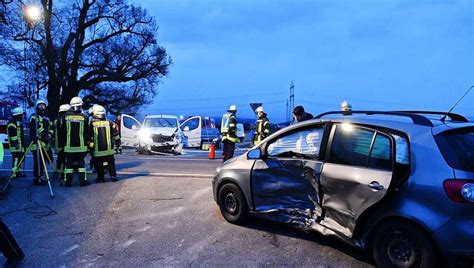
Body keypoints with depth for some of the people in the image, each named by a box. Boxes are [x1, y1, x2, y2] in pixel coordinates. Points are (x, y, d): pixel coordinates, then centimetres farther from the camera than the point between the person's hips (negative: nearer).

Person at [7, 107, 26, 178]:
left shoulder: (19, 122, 21)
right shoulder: (12, 123, -10)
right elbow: (12, 134, -19)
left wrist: (24, 145, 25)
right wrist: (16, 143, -25)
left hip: (20, 145, 10)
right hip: (16, 145, -10)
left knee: (20, 158, 12)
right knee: (16, 158, -12)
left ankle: (17, 172, 18)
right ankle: (14, 173, -11)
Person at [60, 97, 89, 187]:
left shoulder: (65, 116, -3)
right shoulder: (83, 117, -5)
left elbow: (61, 131, 3)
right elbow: (87, 132, 1)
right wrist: (86, 141, 17)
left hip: (69, 145, 1)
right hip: (81, 145, -1)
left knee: (69, 163, 6)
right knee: (81, 162, 7)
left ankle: (68, 182, 8)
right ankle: (83, 181, 8)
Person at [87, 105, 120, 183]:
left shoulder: (92, 124, -6)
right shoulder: (109, 123, 1)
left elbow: (88, 137, -2)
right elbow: (115, 135, 7)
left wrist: (89, 147, 8)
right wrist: (118, 143, 19)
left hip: (97, 150, -2)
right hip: (109, 149, 2)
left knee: (99, 165, 9)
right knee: (111, 163, 15)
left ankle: (100, 178, 11)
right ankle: (113, 176, 10)